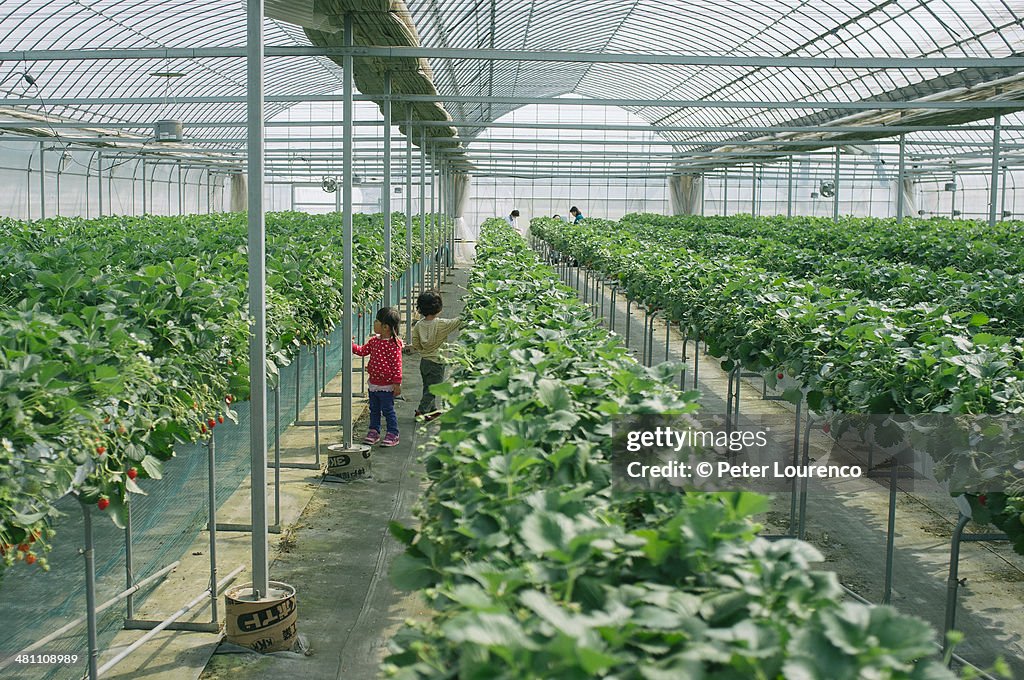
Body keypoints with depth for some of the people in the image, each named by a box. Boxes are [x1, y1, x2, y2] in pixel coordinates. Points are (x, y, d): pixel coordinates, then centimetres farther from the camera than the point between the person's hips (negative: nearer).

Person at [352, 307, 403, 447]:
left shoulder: (393, 343, -18)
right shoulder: (374, 341, 5)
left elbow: (397, 364, -17)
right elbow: (362, 351, 16)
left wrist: (397, 383, -17)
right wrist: (351, 344, 2)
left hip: (386, 385, -8)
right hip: (373, 383, 8)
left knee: (388, 410, 2)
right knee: (374, 409, 17)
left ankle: (393, 434, 14)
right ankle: (374, 431, 29)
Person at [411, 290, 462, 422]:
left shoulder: (418, 325, -4)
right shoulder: (441, 324, -19)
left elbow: (415, 345, 0)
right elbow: (459, 321, -14)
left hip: (424, 360, 6)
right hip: (436, 362, -6)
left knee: (427, 387, 18)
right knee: (432, 388, 2)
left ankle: (431, 410, 30)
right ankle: (421, 411, -1)